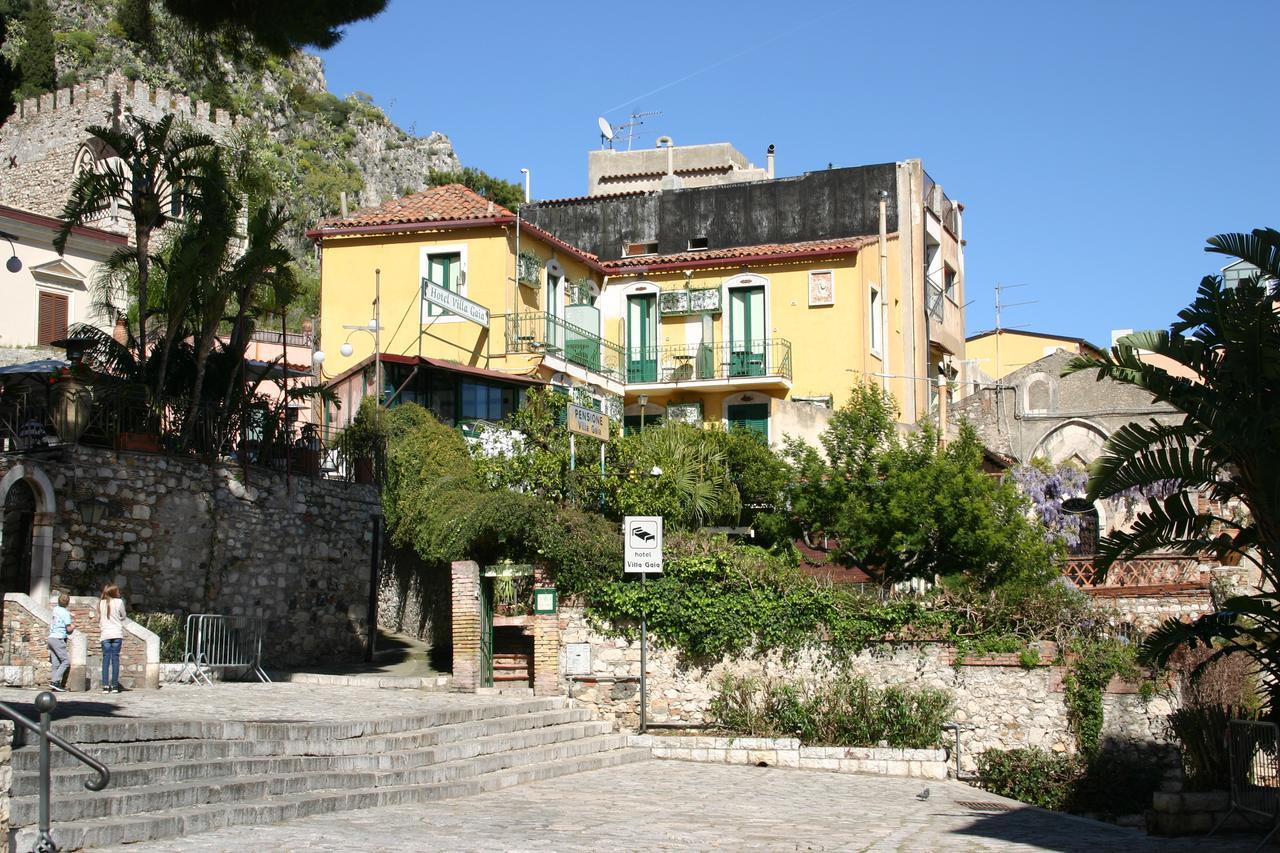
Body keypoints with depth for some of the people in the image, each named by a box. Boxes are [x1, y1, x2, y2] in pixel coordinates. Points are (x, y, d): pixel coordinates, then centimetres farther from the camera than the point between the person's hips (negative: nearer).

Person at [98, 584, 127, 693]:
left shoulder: (100, 603, 4)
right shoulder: (119, 602, -4)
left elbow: (99, 618, 11)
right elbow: (123, 617, 7)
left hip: (105, 634, 2)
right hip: (117, 633, -2)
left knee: (106, 659, 2)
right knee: (115, 658, 2)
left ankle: (105, 686, -6)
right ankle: (115, 686, 0)